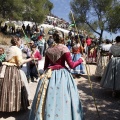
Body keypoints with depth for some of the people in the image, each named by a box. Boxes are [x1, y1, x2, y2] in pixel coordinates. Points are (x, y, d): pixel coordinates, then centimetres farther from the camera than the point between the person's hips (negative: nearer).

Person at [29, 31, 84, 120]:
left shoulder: (49, 50, 5)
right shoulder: (64, 49, -9)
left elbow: (45, 66, 10)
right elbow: (71, 65, -9)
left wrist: (46, 72, 24)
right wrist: (80, 60, 6)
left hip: (49, 74, 5)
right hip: (62, 75, -4)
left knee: (48, 96, 13)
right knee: (61, 98, 4)